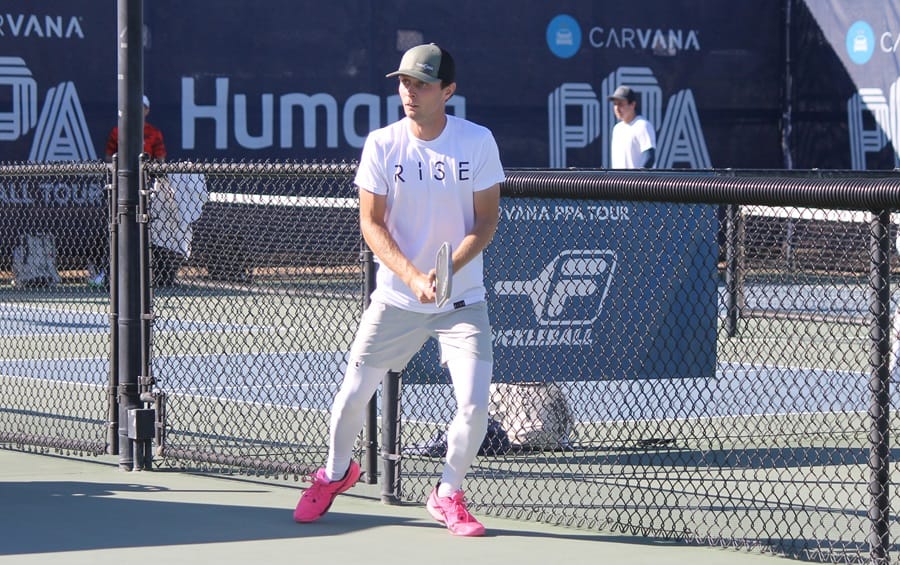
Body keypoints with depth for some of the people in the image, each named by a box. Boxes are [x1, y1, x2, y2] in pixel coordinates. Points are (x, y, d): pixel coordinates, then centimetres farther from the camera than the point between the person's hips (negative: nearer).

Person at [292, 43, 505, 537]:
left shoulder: (478, 141, -7)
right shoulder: (382, 145, -7)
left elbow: (486, 221, -5)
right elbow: (371, 223, -5)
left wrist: (447, 270, -21)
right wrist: (413, 277, -20)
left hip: (462, 300, 0)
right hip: (395, 300, 0)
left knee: (475, 404, -11)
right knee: (353, 395, 2)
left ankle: (447, 495, 13)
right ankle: (336, 472, 33)